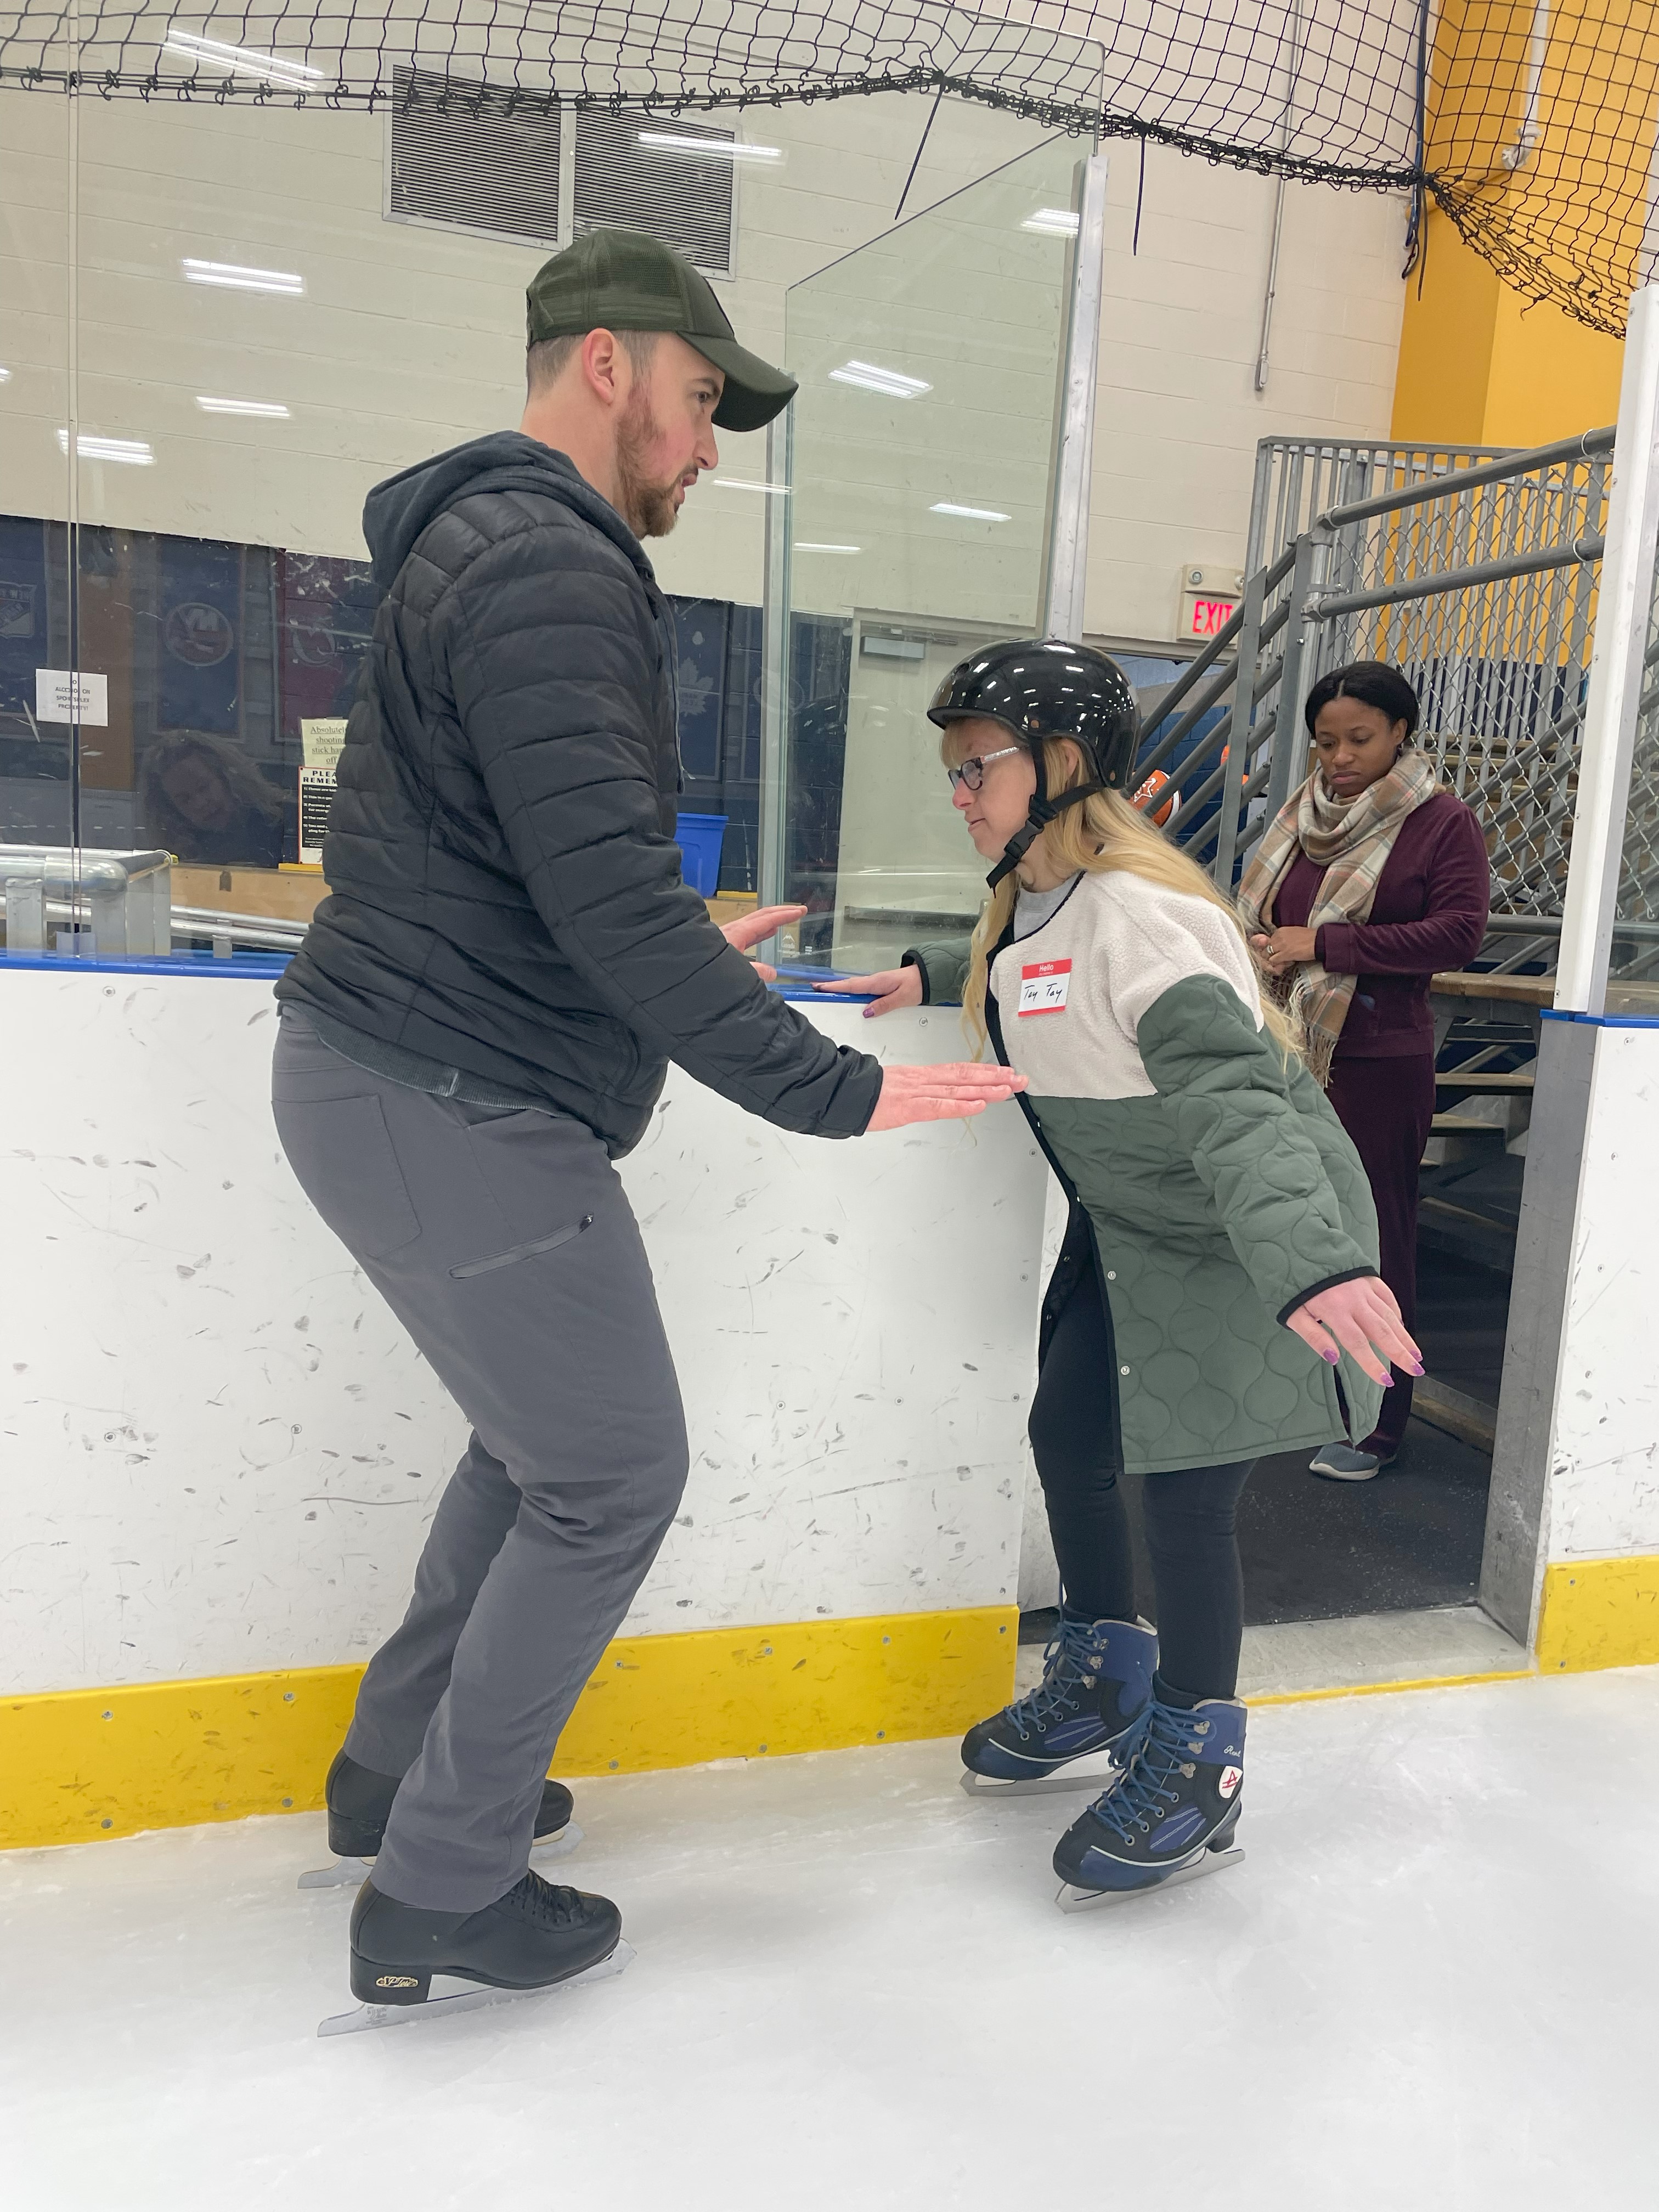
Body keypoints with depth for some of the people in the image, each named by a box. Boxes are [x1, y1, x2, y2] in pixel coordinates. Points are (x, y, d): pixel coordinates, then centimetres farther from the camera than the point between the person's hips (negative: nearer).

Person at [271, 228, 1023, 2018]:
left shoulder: (489, 547, 19)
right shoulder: (551, 564, -16)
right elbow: (606, 891, -26)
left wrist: (682, 957, 28)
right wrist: (832, 1090, -21)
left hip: (411, 1074, 10)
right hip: (452, 1107, -10)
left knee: (543, 1439, 21)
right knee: (613, 1477, 2)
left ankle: (398, 1768, 37)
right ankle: (439, 1893, 18)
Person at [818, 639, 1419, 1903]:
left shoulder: (1139, 915, -29)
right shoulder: (1035, 894, 0)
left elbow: (1231, 1097, -42)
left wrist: (1309, 1260, -53)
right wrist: (930, 976, 16)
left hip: (1242, 1233, -9)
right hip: (1130, 1224, 9)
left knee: (1184, 1490, -5)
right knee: (1066, 1436, 13)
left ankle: (1197, 1764, 19)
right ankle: (1105, 1678, 37)